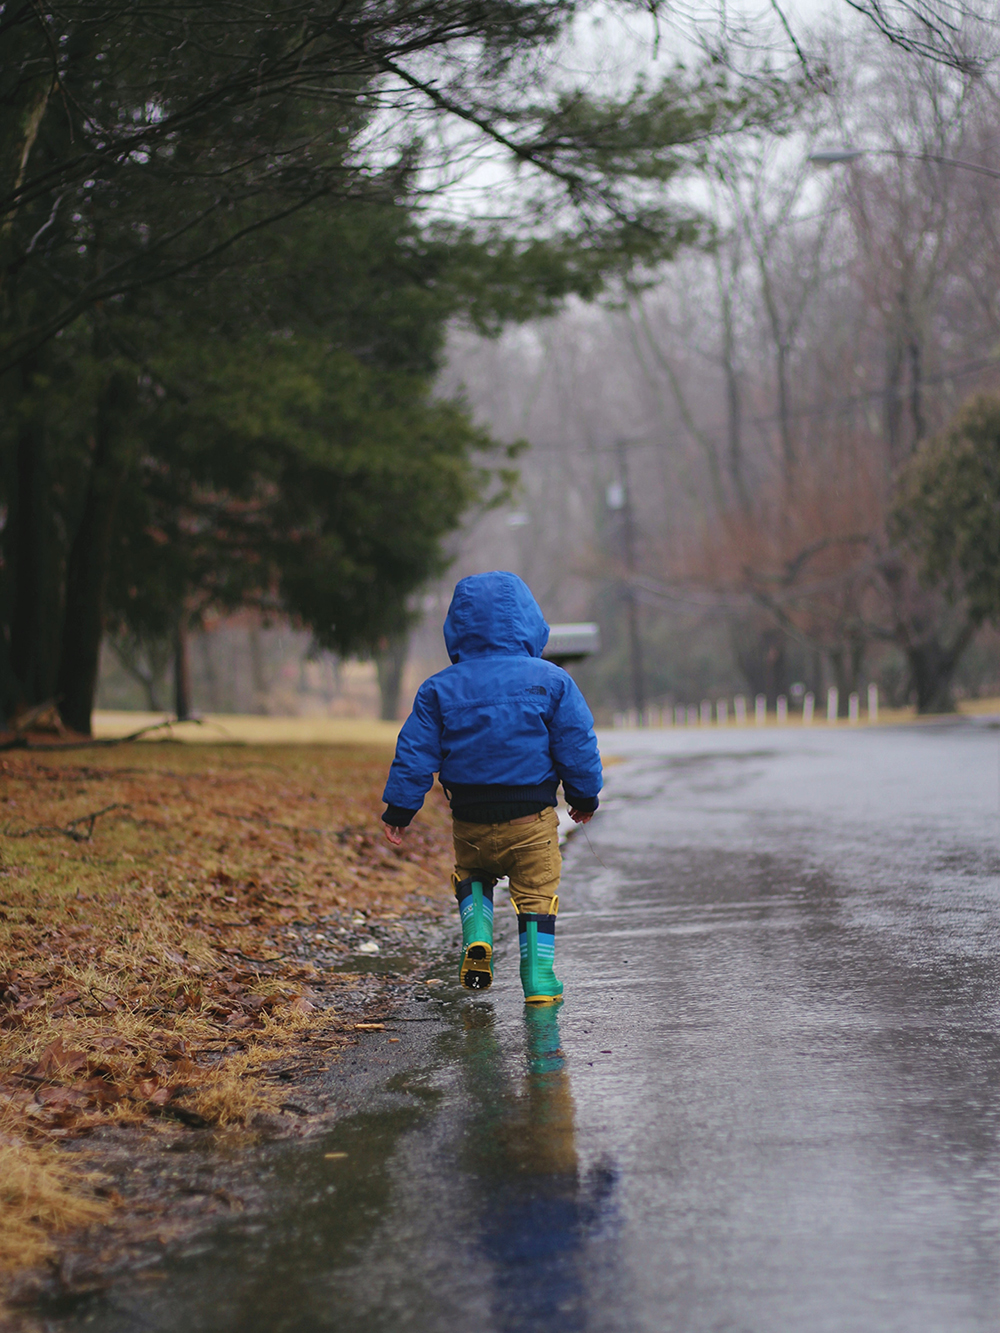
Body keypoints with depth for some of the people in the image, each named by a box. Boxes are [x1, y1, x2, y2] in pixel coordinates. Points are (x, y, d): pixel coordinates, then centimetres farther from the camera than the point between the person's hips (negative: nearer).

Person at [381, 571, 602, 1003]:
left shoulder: (440, 689, -3)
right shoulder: (552, 681, -6)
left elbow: (415, 754, -2)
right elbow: (577, 746, -2)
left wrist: (398, 809, 7)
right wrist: (584, 796, 13)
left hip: (471, 821, 2)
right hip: (533, 820, -1)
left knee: (471, 875, 27)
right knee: (537, 895, 11)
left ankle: (477, 937, 3)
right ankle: (539, 980, 6)